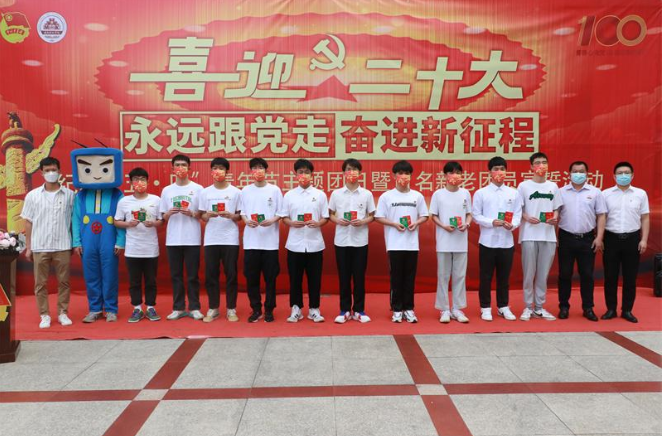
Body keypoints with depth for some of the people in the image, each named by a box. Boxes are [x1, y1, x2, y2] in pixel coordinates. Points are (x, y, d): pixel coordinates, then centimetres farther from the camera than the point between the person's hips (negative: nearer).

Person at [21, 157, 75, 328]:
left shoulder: (69, 194, 1)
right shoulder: (32, 195, 2)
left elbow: (73, 221, 5)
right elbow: (28, 223, 5)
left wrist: (75, 243, 2)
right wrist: (28, 247, 3)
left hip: (63, 246, 0)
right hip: (40, 246, 1)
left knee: (63, 281, 6)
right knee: (40, 283, 6)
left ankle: (63, 313, 19)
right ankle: (44, 315, 17)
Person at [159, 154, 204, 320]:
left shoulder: (198, 189, 2)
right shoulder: (167, 190, 9)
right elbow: (163, 217, 12)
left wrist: (192, 214, -15)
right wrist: (170, 213, -10)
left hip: (192, 239, -2)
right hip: (173, 240, 3)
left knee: (192, 275, 3)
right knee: (176, 275, 8)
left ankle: (194, 308, 12)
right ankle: (178, 308, 16)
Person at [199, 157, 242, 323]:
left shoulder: (235, 192, 2)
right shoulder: (205, 192, 7)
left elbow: (240, 216, 4)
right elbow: (202, 217, 10)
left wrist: (230, 215, -16)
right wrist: (208, 215, -12)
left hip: (230, 239, -2)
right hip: (211, 239, 2)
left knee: (231, 274, 2)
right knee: (211, 275, 5)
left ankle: (231, 309, 12)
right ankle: (213, 308, 16)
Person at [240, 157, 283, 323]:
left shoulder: (275, 190, 2)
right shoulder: (245, 190, 7)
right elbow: (242, 213, 11)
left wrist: (272, 221, -15)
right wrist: (247, 221, -10)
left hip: (270, 241, -1)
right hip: (251, 241, 2)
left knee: (270, 277, 3)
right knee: (251, 277, 5)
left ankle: (269, 309, 15)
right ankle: (256, 309, 17)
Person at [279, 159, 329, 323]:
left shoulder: (320, 194, 3)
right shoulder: (289, 195, 4)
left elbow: (325, 217, 5)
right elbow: (284, 217, 6)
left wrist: (318, 223, -16)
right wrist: (292, 223, -14)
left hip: (314, 243, 0)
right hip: (295, 243, 0)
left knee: (314, 278, 5)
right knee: (295, 278, 6)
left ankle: (314, 309, 17)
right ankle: (296, 308, 19)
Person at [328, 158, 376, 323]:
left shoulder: (367, 194, 2)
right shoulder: (336, 194, 4)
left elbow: (372, 216, 7)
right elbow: (330, 215, 9)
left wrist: (362, 222, -13)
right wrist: (338, 220, -12)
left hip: (360, 241, 0)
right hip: (341, 240, 1)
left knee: (359, 276, 5)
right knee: (343, 276, 6)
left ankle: (359, 310, 15)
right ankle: (345, 310, 15)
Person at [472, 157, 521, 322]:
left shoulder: (514, 193, 7)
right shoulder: (481, 193, 2)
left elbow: (518, 215, 3)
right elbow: (476, 216, -2)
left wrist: (512, 225, -17)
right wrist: (492, 222, -17)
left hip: (507, 241, 2)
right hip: (487, 241, -2)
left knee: (504, 276, 11)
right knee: (486, 276, 4)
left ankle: (503, 306, 23)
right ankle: (485, 308, 15)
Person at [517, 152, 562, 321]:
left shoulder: (553, 186, 12)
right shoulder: (524, 186, 1)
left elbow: (556, 209, 15)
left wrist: (554, 218, -6)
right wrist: (527, 218, -15)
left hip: (549, 236, 3)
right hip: (529, 235, -3)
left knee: (543, 274, 7)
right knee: (529, 273, 1)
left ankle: (539, 307, 17)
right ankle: (528, 307, 11)